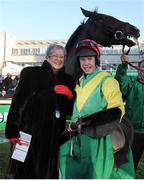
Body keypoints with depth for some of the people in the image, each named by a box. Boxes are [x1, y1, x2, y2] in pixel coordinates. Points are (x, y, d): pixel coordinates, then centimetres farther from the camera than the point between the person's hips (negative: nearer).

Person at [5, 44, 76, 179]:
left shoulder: (67, 80, 11)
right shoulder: (30, 73, -1)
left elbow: (70, 110, 12)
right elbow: (17, 102, -6)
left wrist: (70, 96, -7)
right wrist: (13, 131, -12)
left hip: (54, 136, 4)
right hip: (29, 132, -3)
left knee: (49, 173, 6)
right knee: (26, 172, 1)